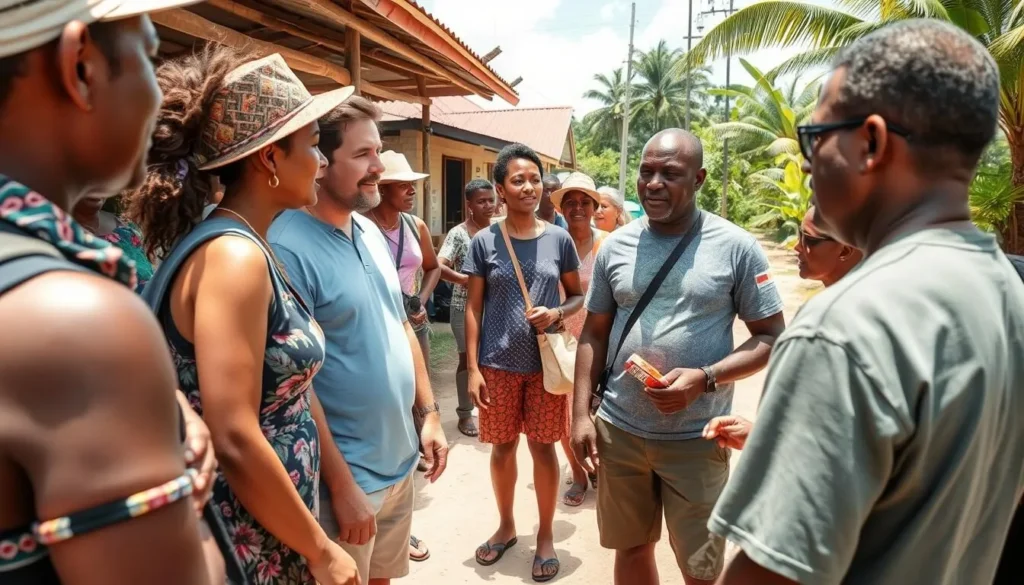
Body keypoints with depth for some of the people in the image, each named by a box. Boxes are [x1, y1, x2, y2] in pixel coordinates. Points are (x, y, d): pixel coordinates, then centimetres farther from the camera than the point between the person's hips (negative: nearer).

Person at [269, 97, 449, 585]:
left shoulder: (372, 233, 5)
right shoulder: (289, 248, -21)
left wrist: (429, 412, 8)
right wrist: (341, 485, -17)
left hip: (400, 461, 8)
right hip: (345, 476, -7)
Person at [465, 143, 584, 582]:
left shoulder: (558, 239, -1)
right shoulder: (484, 242, -3)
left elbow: (579, 296, 8)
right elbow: (473, 309, -1)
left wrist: (557, 314, -14)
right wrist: (473, 369, -5)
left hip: (546, 363, 0)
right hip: (498, 364, 0)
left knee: (543, 447, 10)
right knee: (502, 447, 13)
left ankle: (545, 535, 29)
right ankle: (506, 526, 36)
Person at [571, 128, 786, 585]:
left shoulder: (736, 247, -8)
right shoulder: (615, 245, 1)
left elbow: (771, 337, -4)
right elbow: (594, 334, 7)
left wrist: (704, 378, -19)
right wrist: (581, 413, 1)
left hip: (695, 439, -3)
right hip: (618, 429, 3)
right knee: (631, 548, 21)